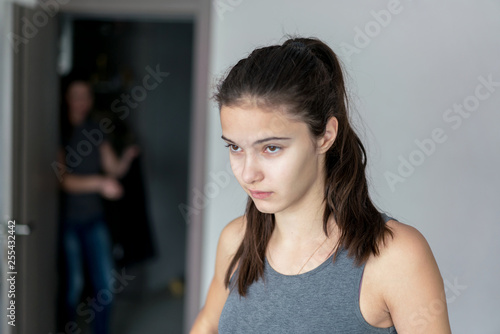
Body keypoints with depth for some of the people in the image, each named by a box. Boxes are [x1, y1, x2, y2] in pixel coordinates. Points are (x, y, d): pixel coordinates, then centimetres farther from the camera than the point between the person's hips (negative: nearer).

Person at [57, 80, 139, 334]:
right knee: (73, 284, 5)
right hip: (68, 220, -5)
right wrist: (99, 183, -28)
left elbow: (114, 170, 6)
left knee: (105, 281, 5)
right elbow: (64, 180, -19)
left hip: (94, 218, 5)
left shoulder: (95, 132, 6)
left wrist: (127, 158, -14)